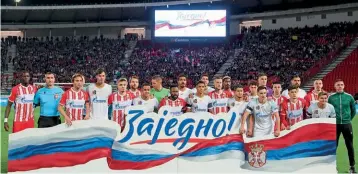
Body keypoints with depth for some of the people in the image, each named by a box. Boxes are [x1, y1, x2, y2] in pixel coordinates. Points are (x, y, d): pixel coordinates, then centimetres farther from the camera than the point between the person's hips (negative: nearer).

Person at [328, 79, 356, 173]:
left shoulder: (349, 97, 1)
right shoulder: (331, 97, -2)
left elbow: (353, 110, 11)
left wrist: (349, 119, 9)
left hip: (347, 124, 1)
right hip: (335, 124, -1)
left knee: (350, 146, 6)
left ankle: (352, 166, 15)